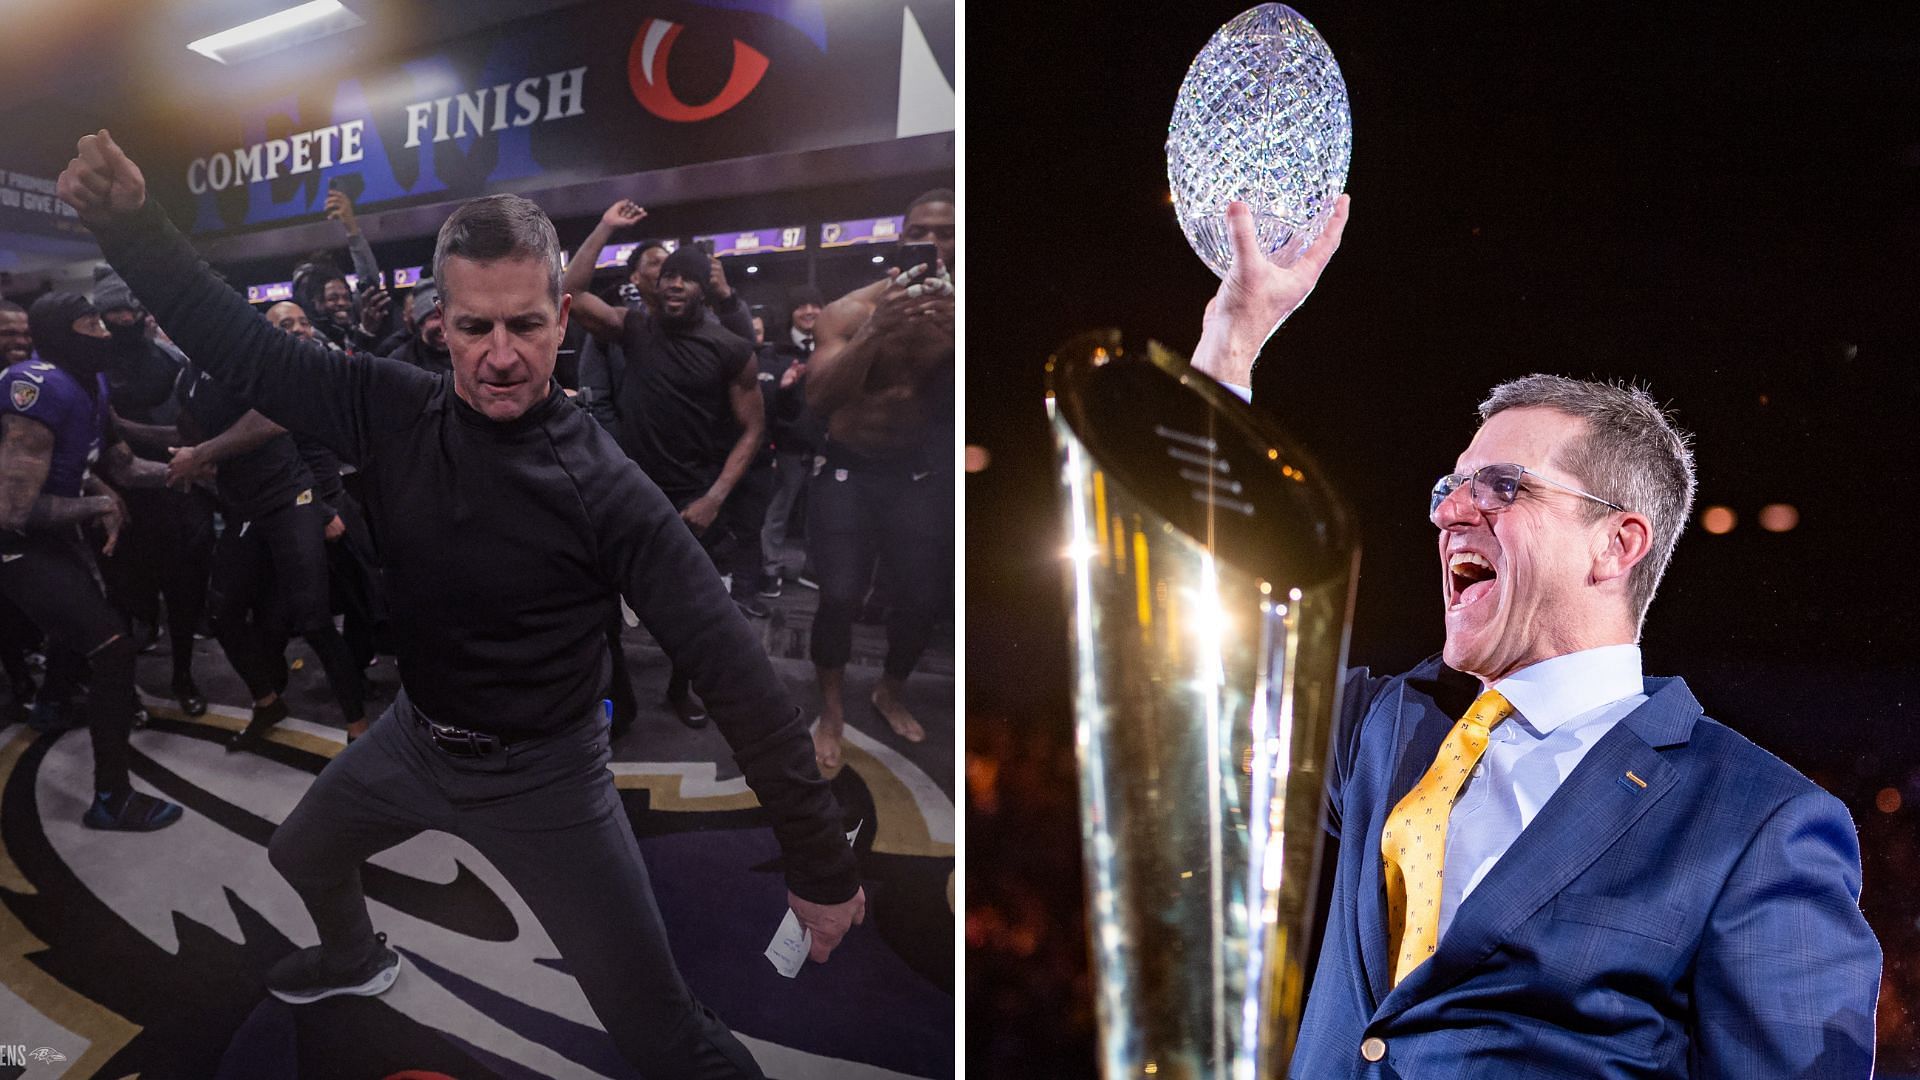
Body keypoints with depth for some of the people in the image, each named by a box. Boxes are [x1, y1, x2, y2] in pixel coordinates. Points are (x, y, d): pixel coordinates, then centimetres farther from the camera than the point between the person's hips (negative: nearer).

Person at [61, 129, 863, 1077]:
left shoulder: (602, 486, -26)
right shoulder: (392, 413, -11)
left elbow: (732, 670, -27)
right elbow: (234, 341, -1)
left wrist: (820, 866, -27)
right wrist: (129, 221, -16)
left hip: (541, 775, -6)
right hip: (413, 736, 6)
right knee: (299, 863, 33)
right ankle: (356, 960, 67)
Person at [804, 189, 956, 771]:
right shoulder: (849, 311, -11)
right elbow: (818, 400, -21)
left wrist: (951, 333, -33)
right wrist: (875, 332, -34)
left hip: (920, 473, 2)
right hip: (846, 469, -2)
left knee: (920, 597, 2)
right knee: (840, 594, -12)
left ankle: (892, 690, 32)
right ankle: (831, 711, 12)